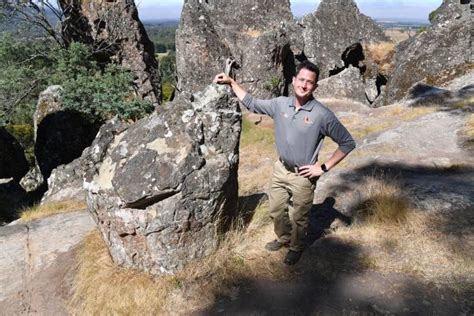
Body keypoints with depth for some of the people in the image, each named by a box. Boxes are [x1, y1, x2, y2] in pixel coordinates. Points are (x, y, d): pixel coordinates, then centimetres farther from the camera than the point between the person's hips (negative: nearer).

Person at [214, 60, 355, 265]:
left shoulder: (322, 115, -20)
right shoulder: (280, 104, -6)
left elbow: (347, 142, -13)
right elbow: (251, 103, 9)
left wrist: (324, 167, -14)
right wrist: (231, 83, 4)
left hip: (303, 177, -4)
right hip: (280, 169, 5)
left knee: (299, 218, 15)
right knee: (276, 211, 21)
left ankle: (296, 248, 43)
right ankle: (283, 238, 50)